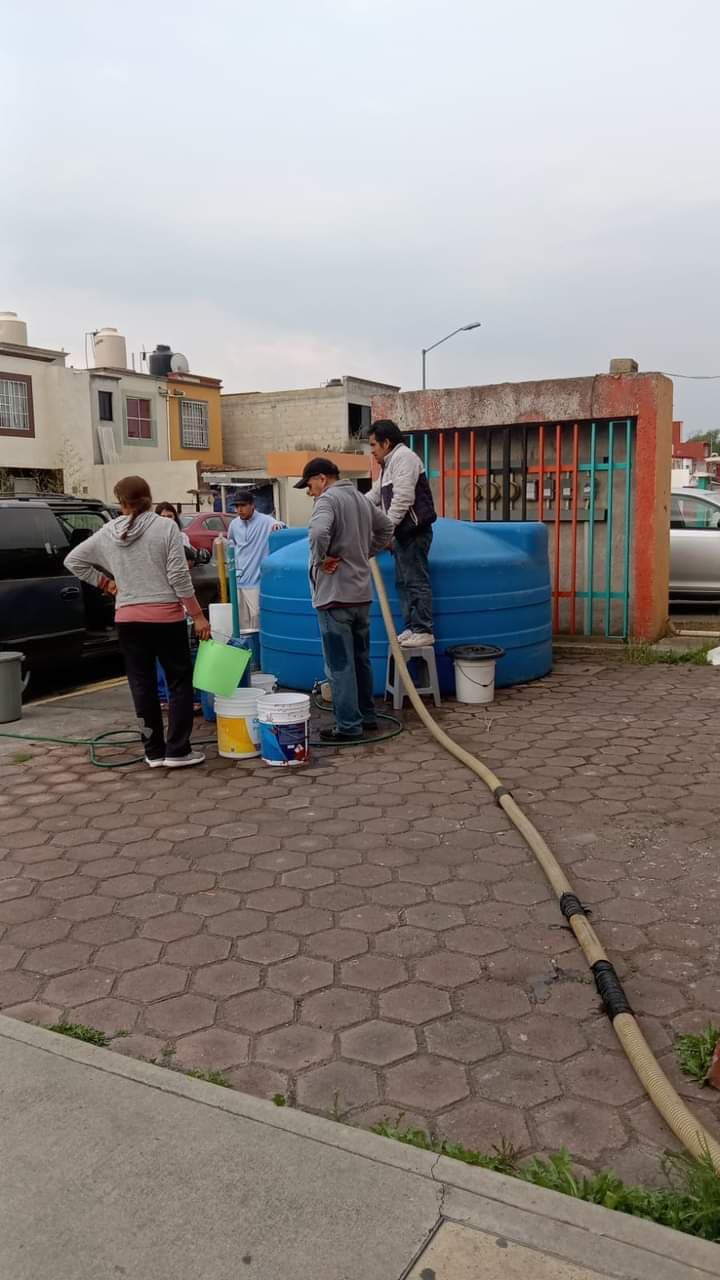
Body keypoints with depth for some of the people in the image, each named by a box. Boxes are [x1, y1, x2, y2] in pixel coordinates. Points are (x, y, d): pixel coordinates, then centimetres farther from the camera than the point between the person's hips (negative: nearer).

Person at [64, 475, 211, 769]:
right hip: (166, 617, -3)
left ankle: (154, 751, 17)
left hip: (128, 619, 4)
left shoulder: (108, 532, 4)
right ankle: (177, 751, 4)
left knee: (142, 684, 11)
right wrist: (197, 615, -6)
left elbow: (73, 560, 13)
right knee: (180, 681, 8)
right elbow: (178, 576, -12)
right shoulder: (165, 527, -7)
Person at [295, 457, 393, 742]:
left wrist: (322, 558, -16)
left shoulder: (328, 499, -13)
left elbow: (318, 532, -32)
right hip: (362, 593, 9)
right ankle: (367, 716, 28)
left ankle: (348, 726, 1)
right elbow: (386, 527, 27)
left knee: (340, 665, -3)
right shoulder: (360, 498, 14)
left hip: (335, 596, -9)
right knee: (361, 659, 18)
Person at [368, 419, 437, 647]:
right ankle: (412, 628, 15)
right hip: (403, 533, 10)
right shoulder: (388, 464, 21)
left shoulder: (404, 457, -11)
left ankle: (423, 631, -7)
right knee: (403, 581, 11)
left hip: (414, 531, -10)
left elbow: (403, 499, -20)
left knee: (417, 581, -9)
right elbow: (374, 496, 31)